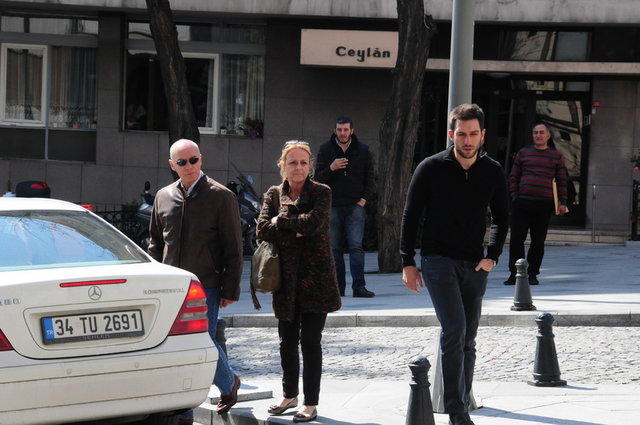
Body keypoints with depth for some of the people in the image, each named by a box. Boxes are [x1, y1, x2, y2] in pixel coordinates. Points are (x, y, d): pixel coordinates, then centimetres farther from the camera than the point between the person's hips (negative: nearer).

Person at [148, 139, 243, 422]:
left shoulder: (221, 197, -4)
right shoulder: (164, 197, 10)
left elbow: (233, 248, -4)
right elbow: (155, 242, 20)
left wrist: (230, 290, -7)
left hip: (205, 286, -4)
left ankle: (228, 383, 27)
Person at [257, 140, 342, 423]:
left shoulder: (321, 193, -1)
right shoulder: (274, 195, 9)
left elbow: (314, 222, -19)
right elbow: (262, 230, -4)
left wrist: (280, 222, -9)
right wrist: (296, 232, -13)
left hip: (315, 277, -4)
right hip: (286, 279, 4)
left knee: (310, 341, -2)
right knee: (287, 341, 11)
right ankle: (289, 396, 27)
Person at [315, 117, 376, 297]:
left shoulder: (363, 150, 6)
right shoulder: (325, 150, 6)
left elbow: (370, 178, 10)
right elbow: (318, 178, 3)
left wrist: (364, 198, -2)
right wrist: (331, 168, -16)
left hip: (355, 206, -1)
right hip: (333, 206, 1)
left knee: (356, 246, -10)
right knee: (334, 248, 2)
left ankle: (359, 286, -13)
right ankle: (338, 287, 8)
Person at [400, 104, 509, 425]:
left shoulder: (492, 172, 3)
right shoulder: (431, 168, -6)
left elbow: (501, 218, 15)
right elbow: (410, 215, 0)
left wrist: (492, 257, 2)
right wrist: (407, 263, -2)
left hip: (474, 266, 4)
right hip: (438, 262, -4)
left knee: (468, 341, 8)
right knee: (454, 331, -17)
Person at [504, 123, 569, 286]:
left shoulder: (556, 156, 10)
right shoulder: (523, 153, 12)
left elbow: (561, 181, 11)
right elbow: (514, 176, 13)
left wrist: (562, 202, 3)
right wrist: (514, 196, 2)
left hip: (544, 205, 0)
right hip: (522, 202, 0)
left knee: (538, 241, 2)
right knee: (516, 238, -5)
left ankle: (532, 274, 10)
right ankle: (514, 274, 0)